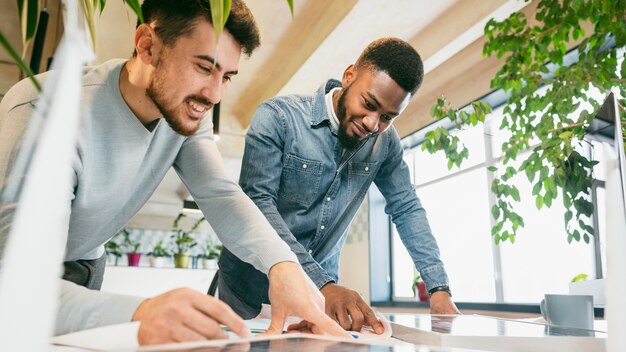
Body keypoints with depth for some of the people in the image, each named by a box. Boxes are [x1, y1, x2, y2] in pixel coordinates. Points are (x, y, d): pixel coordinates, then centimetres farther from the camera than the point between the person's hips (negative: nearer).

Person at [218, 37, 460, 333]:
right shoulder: (277, 117, -18)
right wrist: (322, 284, -35)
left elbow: (406, 209, 3)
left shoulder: (385, 142, -4)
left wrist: (439, 287, -6)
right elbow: (257, 204, -26)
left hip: (322, 291, 3)